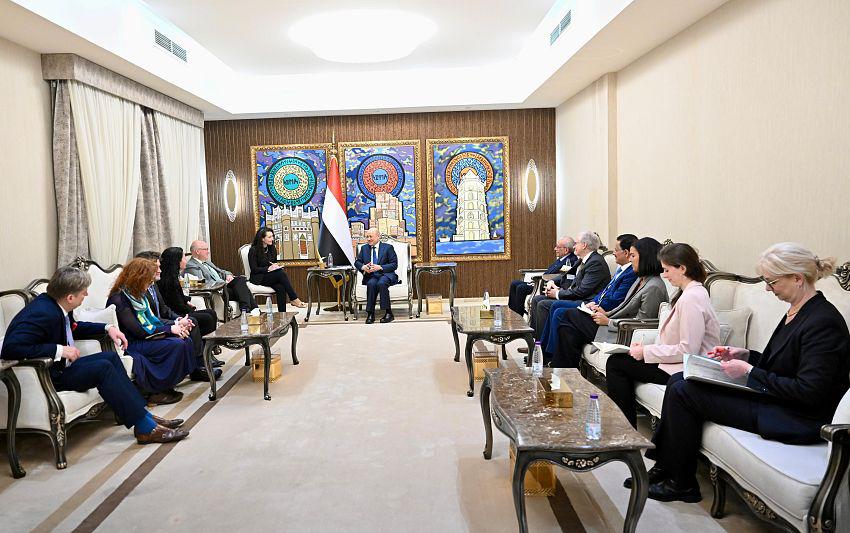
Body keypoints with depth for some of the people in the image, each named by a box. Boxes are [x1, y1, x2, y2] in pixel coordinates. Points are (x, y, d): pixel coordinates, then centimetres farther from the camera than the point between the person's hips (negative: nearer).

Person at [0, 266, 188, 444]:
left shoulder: (56, 305, 2)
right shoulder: (42, 313, -27)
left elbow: (74, 328, 22)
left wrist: (108, 328, 9)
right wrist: (58, 350, -33)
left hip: (58, 365, 10)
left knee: (110, 357, 4)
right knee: (103, 367, -19)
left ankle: (145, 417, 0)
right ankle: (145, 428, -17)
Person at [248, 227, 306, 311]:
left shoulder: (273, 249, 13)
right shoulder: (253, 250, -6)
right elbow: (254, 269, -10)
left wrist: (276, 266, -2)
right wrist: (268, 269, -21)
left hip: (272, 276, 6)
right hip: (259, 278, -5)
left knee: (281, 288, -30)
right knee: (281, 274, -32)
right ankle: (294, 299, -29)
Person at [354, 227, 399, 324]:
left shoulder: (388, 247, 4)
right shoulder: (364, 248, 18)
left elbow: (394, 264, -3)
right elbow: (357, 262, 15)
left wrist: (380, 267, -16)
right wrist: (363, 267, -9)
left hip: (386, 274, -3)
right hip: (370, 276, 3)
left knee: (381, 283, -36)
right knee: (371, 284, -32)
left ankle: (388, 313, -29)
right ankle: (370, 313, -29)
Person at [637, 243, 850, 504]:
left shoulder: (823, 321, -21)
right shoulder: (797, 311, 8)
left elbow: (809, 391, -24)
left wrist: (749, 372, -19)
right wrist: (746, 355, 4)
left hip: (796, 419, -10)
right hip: (772, 396, 10)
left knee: (683, 392, -13)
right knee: (678, 381, 3)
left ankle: (681, 483, 4)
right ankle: (663, 468, 9)